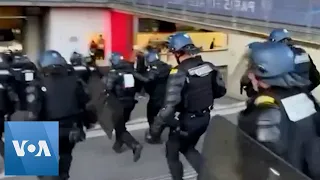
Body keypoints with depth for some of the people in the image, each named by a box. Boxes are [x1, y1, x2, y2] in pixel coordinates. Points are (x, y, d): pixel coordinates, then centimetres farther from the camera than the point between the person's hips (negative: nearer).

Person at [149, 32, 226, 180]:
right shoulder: (209, 67, -4)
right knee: (188, 148, 29)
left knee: (172, 152, 18)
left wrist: (156, 127, -19)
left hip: (187, 121, -6)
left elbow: (169, 106, -29)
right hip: (205, 118, 7)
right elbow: (221, 91, 8)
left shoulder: (179, 73, -24)